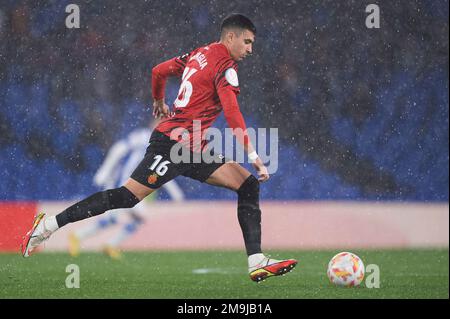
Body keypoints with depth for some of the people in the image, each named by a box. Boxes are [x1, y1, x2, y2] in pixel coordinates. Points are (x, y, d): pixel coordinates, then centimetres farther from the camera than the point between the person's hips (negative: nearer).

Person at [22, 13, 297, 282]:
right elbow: (232, 114, -21)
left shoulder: (200, 54, 16)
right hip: (175, 143, -10)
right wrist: (253, 156, -22)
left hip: (194, 150, 10)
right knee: (127, 197, -11)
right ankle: (48, 225, -3)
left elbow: (159, 71, 25)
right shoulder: (225, 67, -11)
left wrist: (160, 103, 42)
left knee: (249, 185, 2)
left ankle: (257, 263, -5)